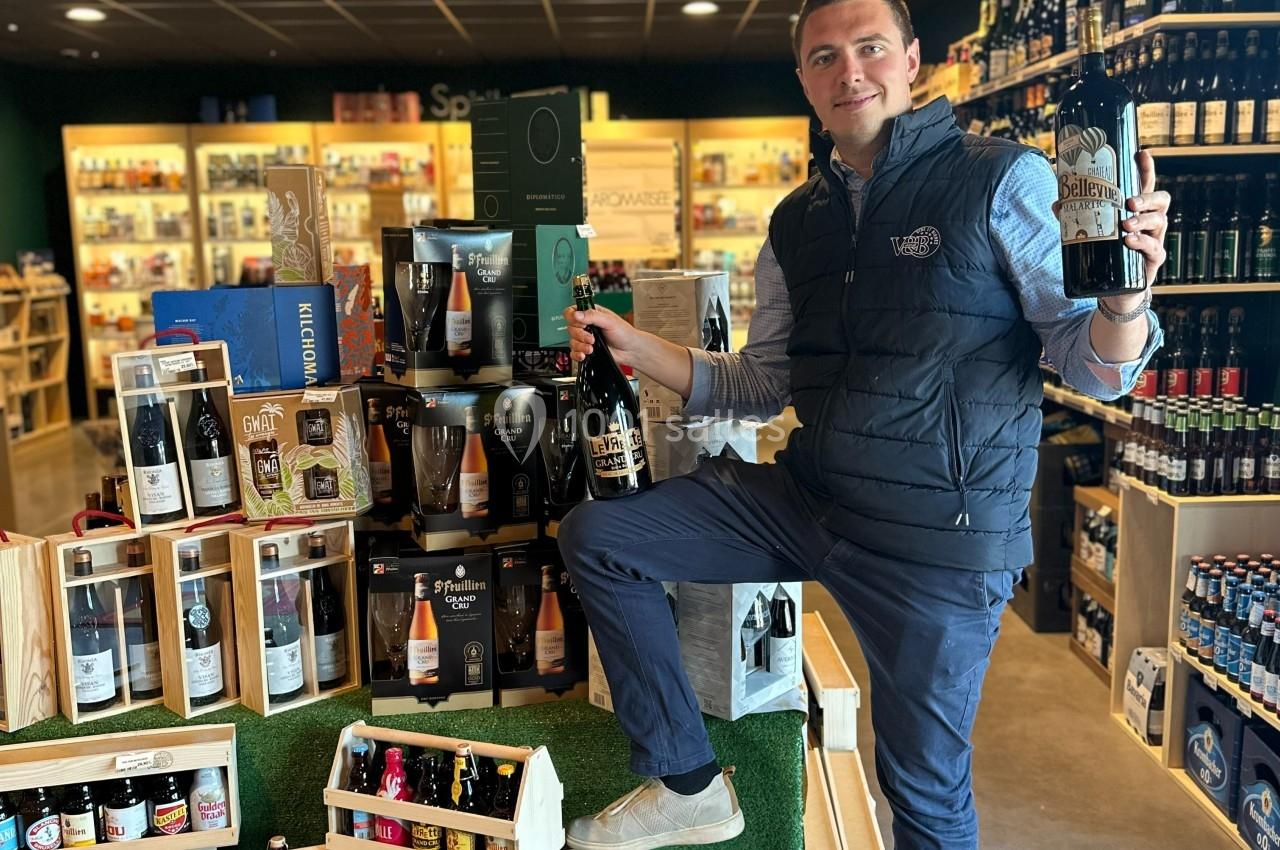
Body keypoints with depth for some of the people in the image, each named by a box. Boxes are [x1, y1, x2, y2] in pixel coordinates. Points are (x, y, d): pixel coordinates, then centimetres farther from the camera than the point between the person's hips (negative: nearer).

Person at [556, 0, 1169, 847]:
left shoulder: (1002, 179, -8)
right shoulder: (797, 222, 8)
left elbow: (1096, 365, -10)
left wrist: (1123, 295, -33)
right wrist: (636, 347, 1)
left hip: (941, 537, -5)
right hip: (808, 497, 6)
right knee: (596, 536, 0)